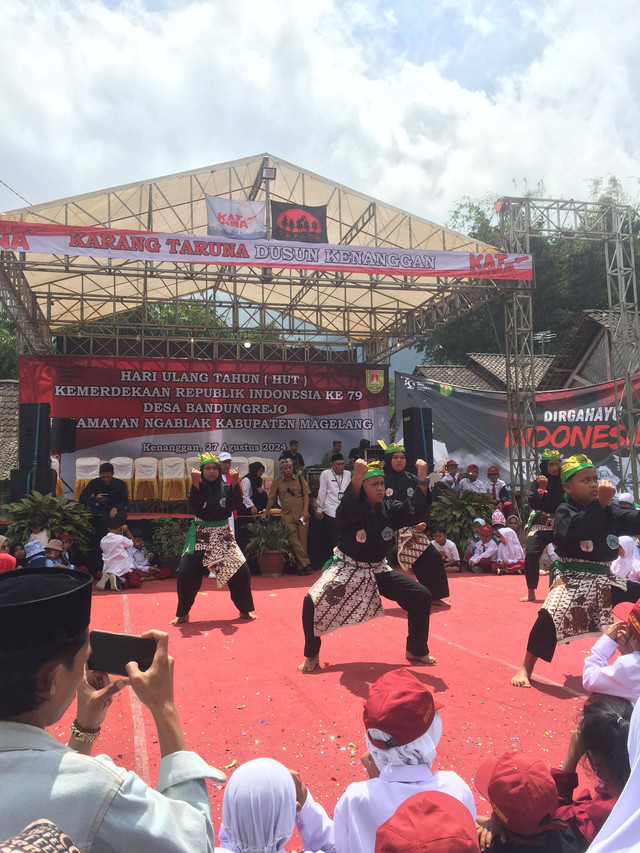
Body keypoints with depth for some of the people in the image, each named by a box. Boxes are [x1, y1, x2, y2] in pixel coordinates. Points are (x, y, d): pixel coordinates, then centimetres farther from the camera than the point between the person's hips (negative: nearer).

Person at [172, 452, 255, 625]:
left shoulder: (225, 488, 3)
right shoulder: (198, 487, -3)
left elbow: (236, 504, -13)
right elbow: (194, 507, -20)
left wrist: (235, 483, -24)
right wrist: (195, 483, -31)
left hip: (223, 536, 2)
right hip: (200, 536, -2)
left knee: (241, 571, -5)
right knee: (185, 574, -8)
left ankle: (244, 611, 14)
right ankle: (182, 614, 12)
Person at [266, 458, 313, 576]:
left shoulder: (300, 478, 8)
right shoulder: (277, 482, 7)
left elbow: (306, 494, 5)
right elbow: (272, 498, 12)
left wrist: (305, 510, -6)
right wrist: (266, 513, 10)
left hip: (301, 515, 0)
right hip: (287, 516, 0)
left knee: (302, 540, 0)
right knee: (294, 541, -12)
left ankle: (300, 567, 7)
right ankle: (306, 563, -10)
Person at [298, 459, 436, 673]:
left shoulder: (389, 508, -5)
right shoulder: (354, 508, -20)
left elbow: (414, 509, -16)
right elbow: (344, 513, -43)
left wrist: (423, 480, -30)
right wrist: (356, 478, -57)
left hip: (378, 570, 4)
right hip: (347, 569, -4)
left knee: (422, 597, -4)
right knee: (312, 601, -25)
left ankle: (416, 650, 18)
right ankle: (312, 655, 1)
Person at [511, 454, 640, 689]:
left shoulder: (610, 511, 7)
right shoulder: (565, 510, -9)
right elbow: (577, 530, -29)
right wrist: (600, 502, -30)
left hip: (604, 579, 6)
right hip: (572, 579, -6)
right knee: (550, 618, -23)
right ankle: (525, 668, -5)